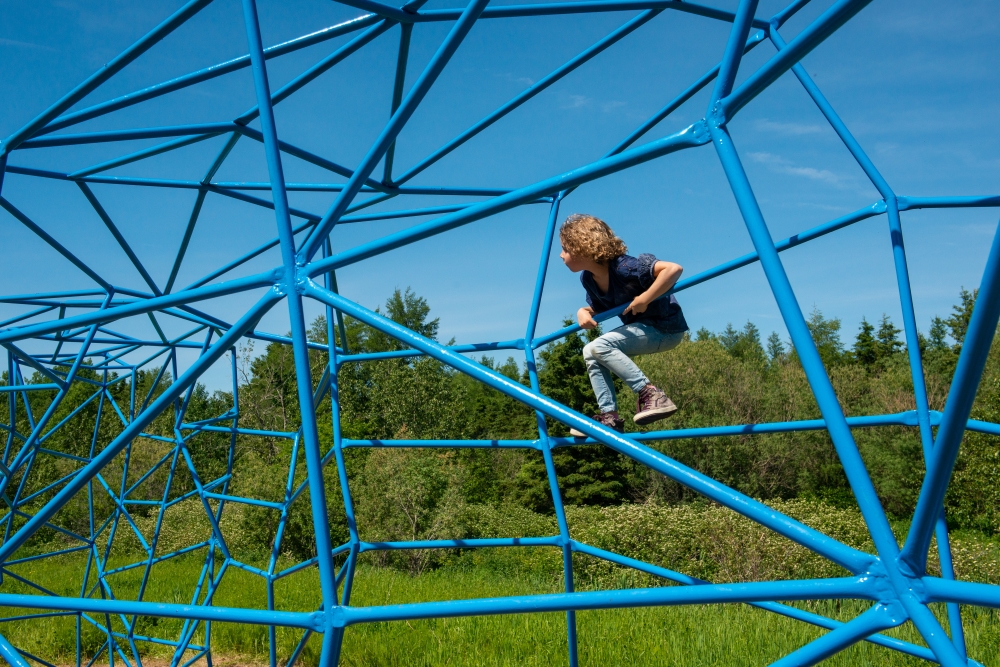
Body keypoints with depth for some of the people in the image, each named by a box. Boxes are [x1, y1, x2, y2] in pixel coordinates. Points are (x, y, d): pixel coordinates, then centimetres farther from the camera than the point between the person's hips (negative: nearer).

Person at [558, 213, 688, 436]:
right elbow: (597, 308, 13)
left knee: (599, 347, -21)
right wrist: (583, 312, -10)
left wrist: (644, 299, -33)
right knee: (590, 353, 1)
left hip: (666, 328, -9)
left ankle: (652, 395, -20)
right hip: (641, 328, 9)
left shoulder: (624, 267, -27)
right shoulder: (587, 279, -2)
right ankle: (610, 417, -1)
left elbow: (673, 269, -35)